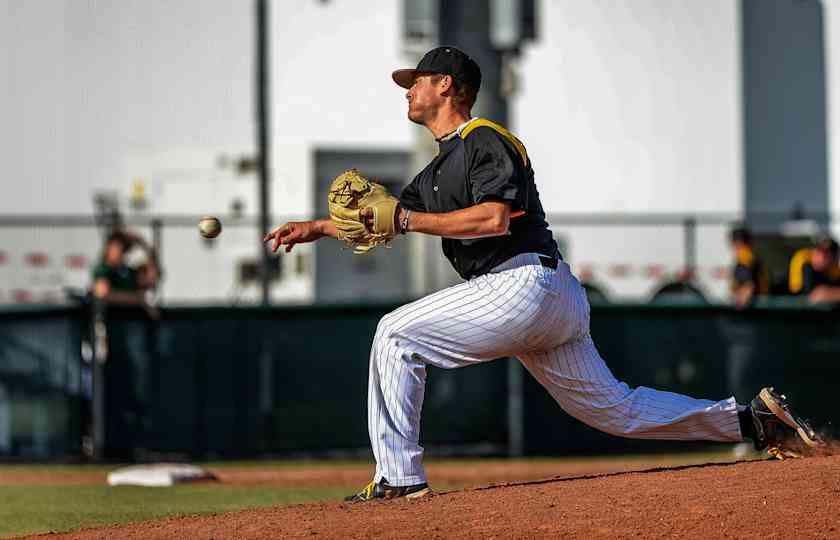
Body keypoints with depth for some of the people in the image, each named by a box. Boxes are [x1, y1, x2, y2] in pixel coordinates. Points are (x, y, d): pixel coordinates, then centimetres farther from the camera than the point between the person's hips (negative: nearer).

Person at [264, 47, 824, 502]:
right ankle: (751, 419, 13)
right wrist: (318, 228, 20)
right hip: (555, 300, 10)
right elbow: (382, 220, 29)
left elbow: (495, 218, -20)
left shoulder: (485, 140, -5)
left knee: (397, 334, -10)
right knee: (615, 409, 11)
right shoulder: (438, 168, 26)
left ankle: (401, 476, -11)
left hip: (525, 283, -10)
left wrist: (409, 219, -16)